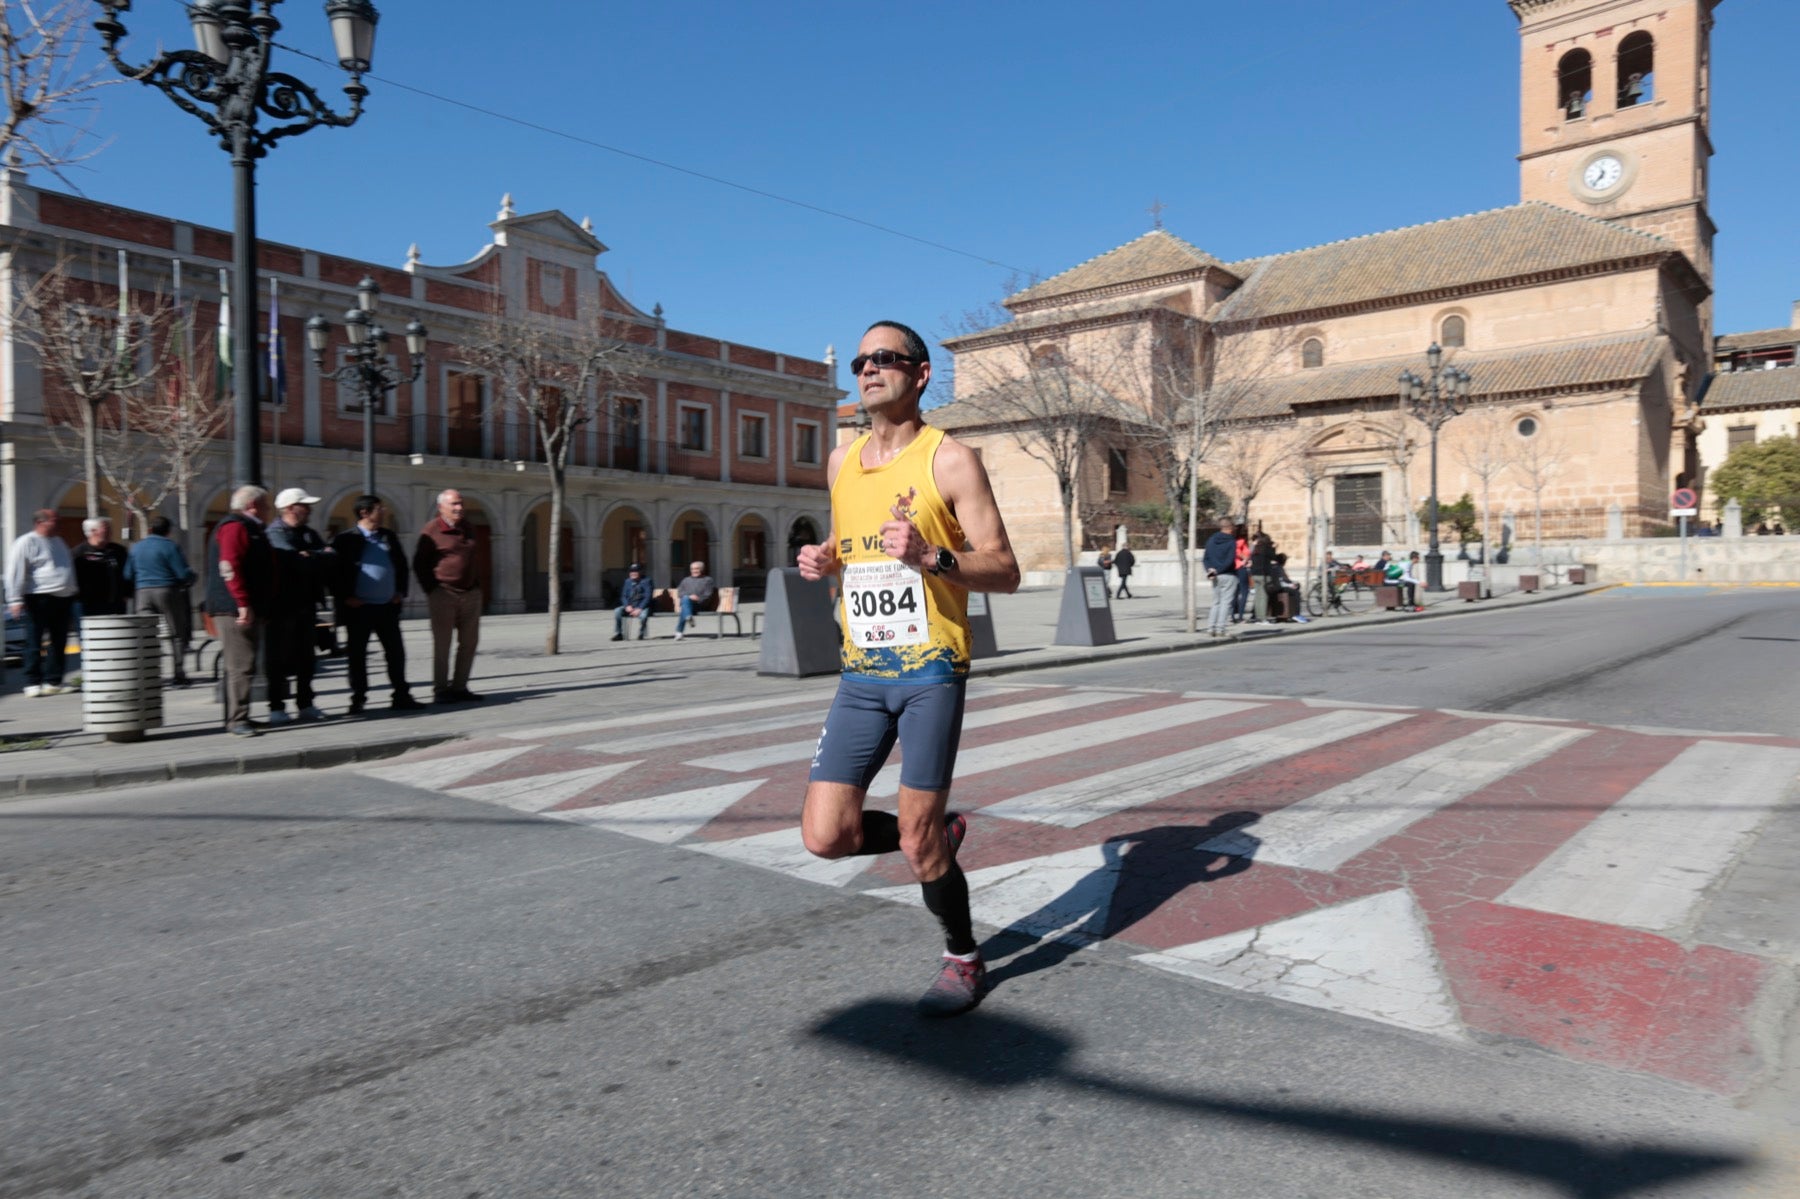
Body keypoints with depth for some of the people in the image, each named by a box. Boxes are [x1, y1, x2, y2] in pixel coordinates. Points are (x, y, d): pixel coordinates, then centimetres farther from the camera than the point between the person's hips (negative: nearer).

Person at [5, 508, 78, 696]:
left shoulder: (58, 541, 18)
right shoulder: (26, 542, -6)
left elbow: (69, 567, 27)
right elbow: (15, 573, -11)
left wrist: (72, 593, 24)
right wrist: (15, 600, -17)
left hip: (63, 599, 7)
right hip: (40, 600, -7)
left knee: (59, 643, 9)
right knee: (35, 644, -2)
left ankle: (53, 682, 16)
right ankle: (33, 684, 3)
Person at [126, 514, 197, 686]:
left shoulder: (136, 548, 10)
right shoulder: (170, 547, -6)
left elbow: (128, 575, 10)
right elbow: (183, 574, -11)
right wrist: (193, 576, 10)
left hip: (143, 592, 4)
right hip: (167, 591, -4)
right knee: (177, 634, 4)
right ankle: (179, 674, 1)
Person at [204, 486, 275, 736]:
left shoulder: (252, 529, 24)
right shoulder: (235, 527, -9)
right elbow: (229, 567, -21)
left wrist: (259, 606, 27)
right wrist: (243, 603, -26)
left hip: (250, 610, 11)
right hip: (235, 610, -11)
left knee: (242, 666, 14)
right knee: (241, 666, -13)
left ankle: (236, 717, 20)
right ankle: (237, 719, -13)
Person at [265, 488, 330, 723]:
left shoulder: (310, 534, 16)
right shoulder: (275, 534, -7)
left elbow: (329, 558, 5)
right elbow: (293, 561, -21)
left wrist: (309, 556, -11)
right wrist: (318, 557, -7)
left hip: (306, 604, 7)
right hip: (282, 605, -7)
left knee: (306, 657, 11)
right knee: (279, 659, 0)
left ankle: (305, 704, 19)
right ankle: (276, 708, 7)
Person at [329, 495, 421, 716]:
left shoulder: (389, 536, 10)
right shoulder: (346, 539, -6)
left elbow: (402, 564, 18)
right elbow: (333, 570, -6)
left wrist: (401, 591, 9)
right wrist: (345, 597, -10)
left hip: (388, 606, 5)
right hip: (359, 608, -4)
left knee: (396, 652, 6)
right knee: (357, 655, 4)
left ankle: (401, 697, 14)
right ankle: (358, 700, 13)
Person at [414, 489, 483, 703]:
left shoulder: (468, 528, 12)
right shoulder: (431, 531, -6)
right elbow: (419, 564, -4)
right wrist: (431, 590, -8)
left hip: (471, 594, 6)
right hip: (444, 595, -6)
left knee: (469, 642, 6)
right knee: (442, 644, 0)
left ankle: (459, 687, 15)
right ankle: (441, 690, 7)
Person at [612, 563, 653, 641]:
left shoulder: (646, 581, -3)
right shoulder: (628, 581, 12)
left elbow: (648, 597, -10)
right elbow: (624, 596, 11)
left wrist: (639, 609, -20)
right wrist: (627, 606, -9)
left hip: (642, 607, -4)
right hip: (629, 607, 4)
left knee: (643, 615, -37)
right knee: (617, 611, -22)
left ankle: (641, 634, -11)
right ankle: (618, 634, -12)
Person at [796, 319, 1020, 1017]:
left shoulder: (950, 461, -4)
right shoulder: (841, 463, 13)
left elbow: (1005, 571, -6)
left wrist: (930, 557, -23)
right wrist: (824, 562, 5)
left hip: (930, 670, -5)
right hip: (861, 674, 5)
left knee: (916, 839, -1)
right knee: (826, 837, -2)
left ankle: (964, 960, 26)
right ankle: (939, 835, 27)